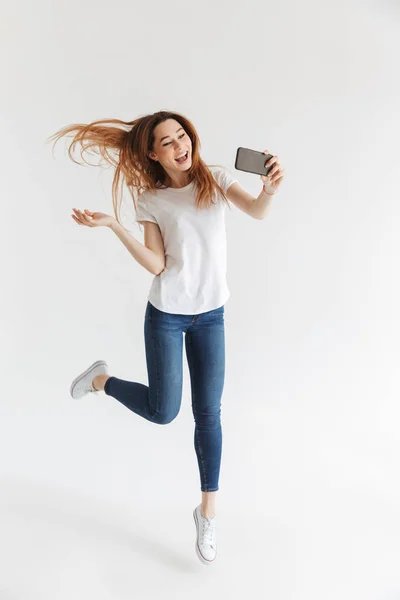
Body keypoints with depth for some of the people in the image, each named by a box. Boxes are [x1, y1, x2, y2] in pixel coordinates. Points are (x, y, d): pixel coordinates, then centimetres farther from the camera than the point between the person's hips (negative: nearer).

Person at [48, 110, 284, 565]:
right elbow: (156, 264, -11)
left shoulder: (216, 178, -2)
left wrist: (269, 190, -40)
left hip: (211, 315, 1)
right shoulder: (150, 198, -4)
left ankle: (207, 512, 24)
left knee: (208, 414, 6)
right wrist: (113, 226, -21)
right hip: (166, 315, -1)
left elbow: (256, 212, -18)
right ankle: (100, 379, 32)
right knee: (163, 411, 2)